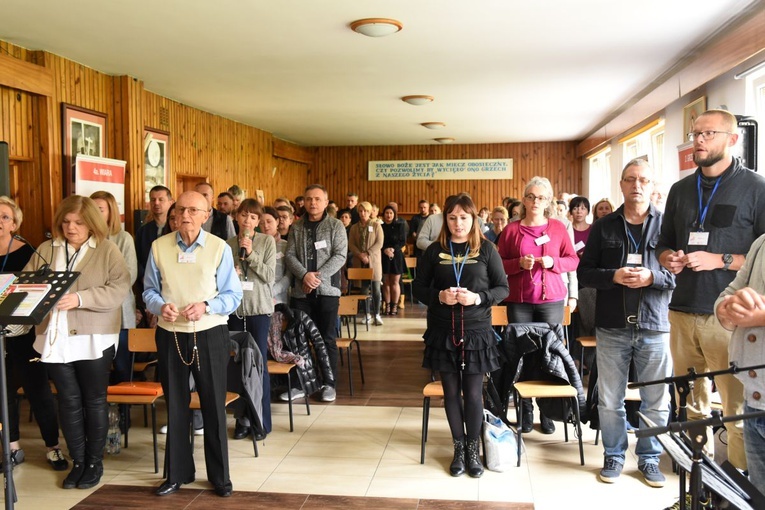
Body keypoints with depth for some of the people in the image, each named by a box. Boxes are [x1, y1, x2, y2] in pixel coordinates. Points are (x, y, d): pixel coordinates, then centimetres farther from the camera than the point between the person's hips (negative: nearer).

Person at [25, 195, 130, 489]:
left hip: (93, 338, -3)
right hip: (55, 338, 4)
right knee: (68, 401, 9)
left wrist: (80, 299, -22)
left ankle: (95, 461, 21)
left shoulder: (107, 250, -3)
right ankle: (77, 460, 23)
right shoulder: (45, 250, 11)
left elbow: (119, 289, -12)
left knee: (94, 400, 7)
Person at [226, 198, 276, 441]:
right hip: (234, 308, 2)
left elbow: (270, 275, -7)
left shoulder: (267, 241, 1)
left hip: (259, 309, -2)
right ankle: (242, 418, 19)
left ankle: (261, 421, 11)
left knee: (259, 363, 0)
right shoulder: (228, 244, 6)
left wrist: (251, 254, -15)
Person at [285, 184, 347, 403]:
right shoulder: (296, 227, 10)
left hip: (327, 289, -2)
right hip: (301, 290, 3)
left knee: (327, 338, 2)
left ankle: (328, 383, 12)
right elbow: (290, 255, 2)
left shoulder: (336, 225, 2)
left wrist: (319, 276, -16)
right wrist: (305, 275, -16)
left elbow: (340, 255, -7)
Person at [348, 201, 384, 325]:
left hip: (373, 261, -2)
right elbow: (351, 245, 3)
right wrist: (360, 255, -13)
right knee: (363, 288, 3)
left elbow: (379, 243, -4)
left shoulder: (376, 226, 4)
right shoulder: (354, 228, 11)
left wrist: (368, 254, -15)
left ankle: (377, 314, 2)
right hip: (359, 262, 2)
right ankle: (366, 314, 13)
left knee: (376, 288, -5)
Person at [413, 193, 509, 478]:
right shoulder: (434, 251, 3)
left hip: (476, 331, -1)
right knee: (451, 392, 9)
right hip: (442, 332, 1)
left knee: (473, 393, 4)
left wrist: (478, 298, -17)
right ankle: (458, 448, 25)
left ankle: (472, 449, 23)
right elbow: (418, 288, 5)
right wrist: (439, 296, -15)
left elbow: (502, 288, 1)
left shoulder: (486, 249, 0)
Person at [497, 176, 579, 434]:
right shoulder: (511, 229, 4)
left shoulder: (558, 228, 6)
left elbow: (573, 261, 8)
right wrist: (520, 263, -13)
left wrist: (553, 262, -11)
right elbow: (498, 264, 4)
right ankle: (526, 408, 12)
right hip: (519, 299, 0)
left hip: (551, 298, 0)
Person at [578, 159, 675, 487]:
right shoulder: (604, 227, 6)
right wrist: (613, 276, -14)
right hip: (612, 327, 1)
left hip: (654, 327, -1)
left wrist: (653, 276, -19)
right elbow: (584, 273, 4)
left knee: (656, 401, 8)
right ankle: (613, 456, 26)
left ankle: (649, 458, 26)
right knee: (610, 400, 9)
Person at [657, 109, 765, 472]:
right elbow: (664, 243, 21)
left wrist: (719, 260, -16)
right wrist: (668, 259, 0)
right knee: (691, 403, 13)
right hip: (683, 312, 5)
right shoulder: (681, 190, 15)